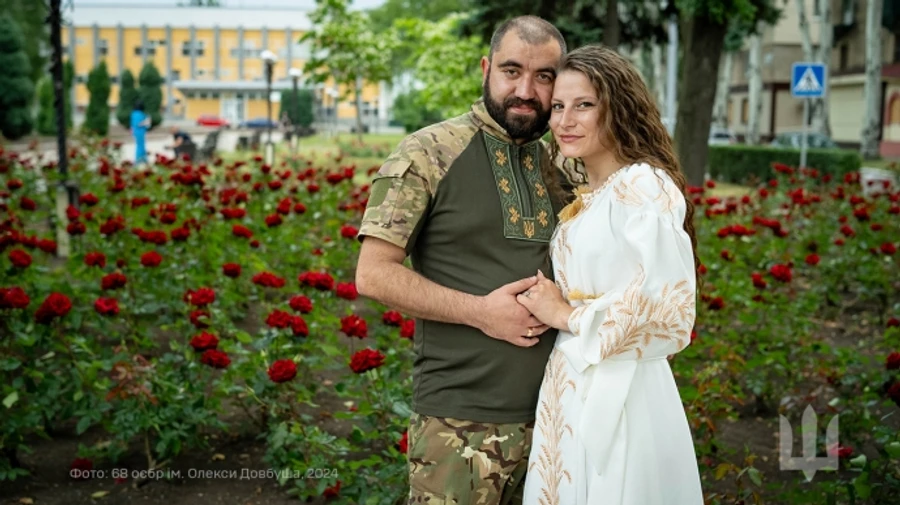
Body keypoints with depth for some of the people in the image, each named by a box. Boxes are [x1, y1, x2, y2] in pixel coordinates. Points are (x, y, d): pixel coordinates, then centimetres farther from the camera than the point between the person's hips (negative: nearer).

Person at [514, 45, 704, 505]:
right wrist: (545, 306, 5)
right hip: (571, 391, 8)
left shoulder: (642, 186, -15)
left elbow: (666, 310, -23)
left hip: (615, 396, -8)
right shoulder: (585, 199, 12)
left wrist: (566, 316, -13)